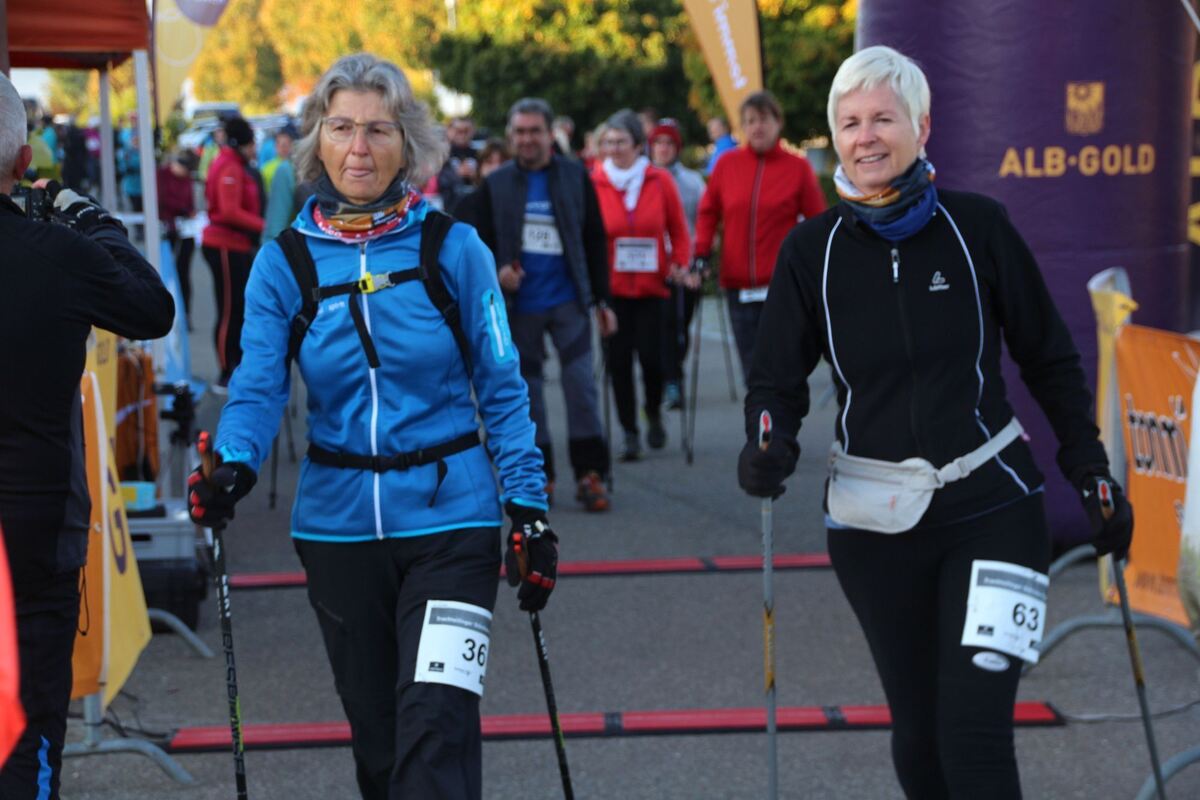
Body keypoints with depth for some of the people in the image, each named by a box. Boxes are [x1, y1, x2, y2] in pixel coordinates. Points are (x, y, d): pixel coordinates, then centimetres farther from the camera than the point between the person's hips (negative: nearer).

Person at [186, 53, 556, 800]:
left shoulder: (453, 249, -4)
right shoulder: (285, 261, 0)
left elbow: (501, 389, -1)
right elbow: (258, 387, -6)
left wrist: (528, 510, -5)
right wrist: (234, 467, -26)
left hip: (449, 516, -2)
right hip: (339, 522, 3)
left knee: (436, 723, -14)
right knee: (375, 731, 14)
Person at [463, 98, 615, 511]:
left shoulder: (575, 178, 2)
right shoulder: (495, 185, 4)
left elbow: (594, 240, 6)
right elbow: (480, 242, 8)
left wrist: (601, 299, 5)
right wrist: (495, 272, -13)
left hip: (568, 302, -1)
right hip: (519, 306, 1)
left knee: (580, 383, -7)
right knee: (527, 389, 7)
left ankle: (589, 473, 0)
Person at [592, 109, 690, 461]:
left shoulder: (659, 181, 0)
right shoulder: (594, 183, -2)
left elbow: (678, 229, 7)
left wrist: (679, 264, -5)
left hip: (651, 286, 0)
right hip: (611, 286, 0)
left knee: (651, 355, -6)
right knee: (619, 359, 0)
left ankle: (654, 414, 23)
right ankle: (630, 432, 12)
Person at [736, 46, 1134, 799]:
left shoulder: (978, 226, -5)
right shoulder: (812, 248, -2)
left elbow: (1051, 360, 4)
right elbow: (778, 376, 4)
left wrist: (1093, 475, 3)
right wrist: (770, 443, -17)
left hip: (991, 510, -2)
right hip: (875, 521, 2)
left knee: (975, 737, -11)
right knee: (918, 735, 11)